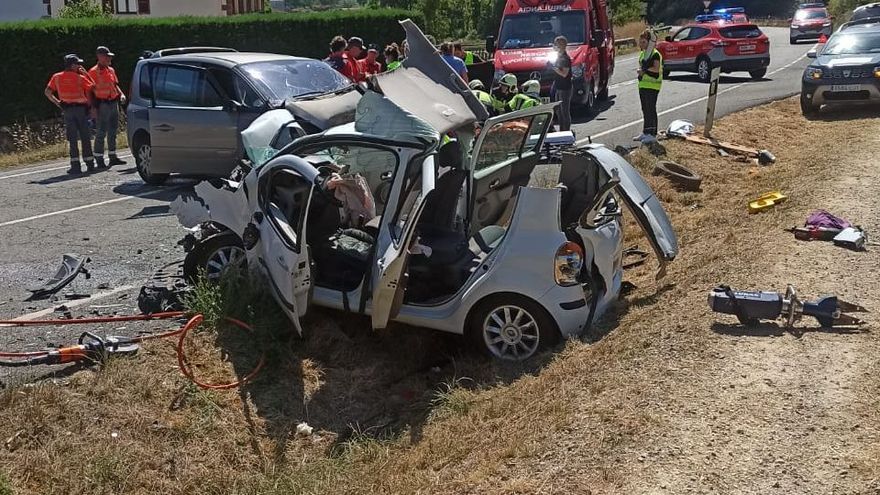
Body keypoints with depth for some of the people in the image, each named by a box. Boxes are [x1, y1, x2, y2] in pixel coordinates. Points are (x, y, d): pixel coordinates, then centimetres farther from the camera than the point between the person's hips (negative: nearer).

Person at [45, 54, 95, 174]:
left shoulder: (56, 77, 5)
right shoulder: (80, 78, -4)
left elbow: (48, 92, 0)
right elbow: (93, 86, 2)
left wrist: (57, 103, 5)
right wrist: (85, 73, 6)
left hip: (67, 110, 2)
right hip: (81, 108, -2)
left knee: (72, 138, 3)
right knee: (85, 137, 5)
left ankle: (75, 165, -3)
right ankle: (89, 163, 7)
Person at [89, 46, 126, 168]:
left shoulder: (111, 70, 15)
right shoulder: (93, 72, -7)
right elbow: (91, 90, -10)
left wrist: (121, 94, 4)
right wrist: (94, 107, -15)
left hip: (114, 103, 8)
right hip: (102, 104, -8)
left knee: (113, 131, 12)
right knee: (101, 132, -6)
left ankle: (112, 157, 21)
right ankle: (99, 159, -1)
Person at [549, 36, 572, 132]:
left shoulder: (566, 58, -16)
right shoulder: (558, 56, 12)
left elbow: (564, 74, -23)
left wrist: (553, 67, -24)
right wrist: (551, 65, 6)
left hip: (565, 88, -10)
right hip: (558, 87, 10)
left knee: (565, 111, -5)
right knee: (558, 110, 15)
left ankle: (567, 131, 1)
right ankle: (562, 130, 24)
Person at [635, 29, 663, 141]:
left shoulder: (655, 54, -11)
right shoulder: (642, 53, 17)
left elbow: (656, 69, -21)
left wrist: (644, 69, -11)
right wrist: (639, 70, 0)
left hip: (652, 86, -9)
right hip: (643, 85, 9)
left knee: (651, 109, -7)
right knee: (645, 109, 13)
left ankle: (652, 134, -5)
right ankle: (645, 132, 20)